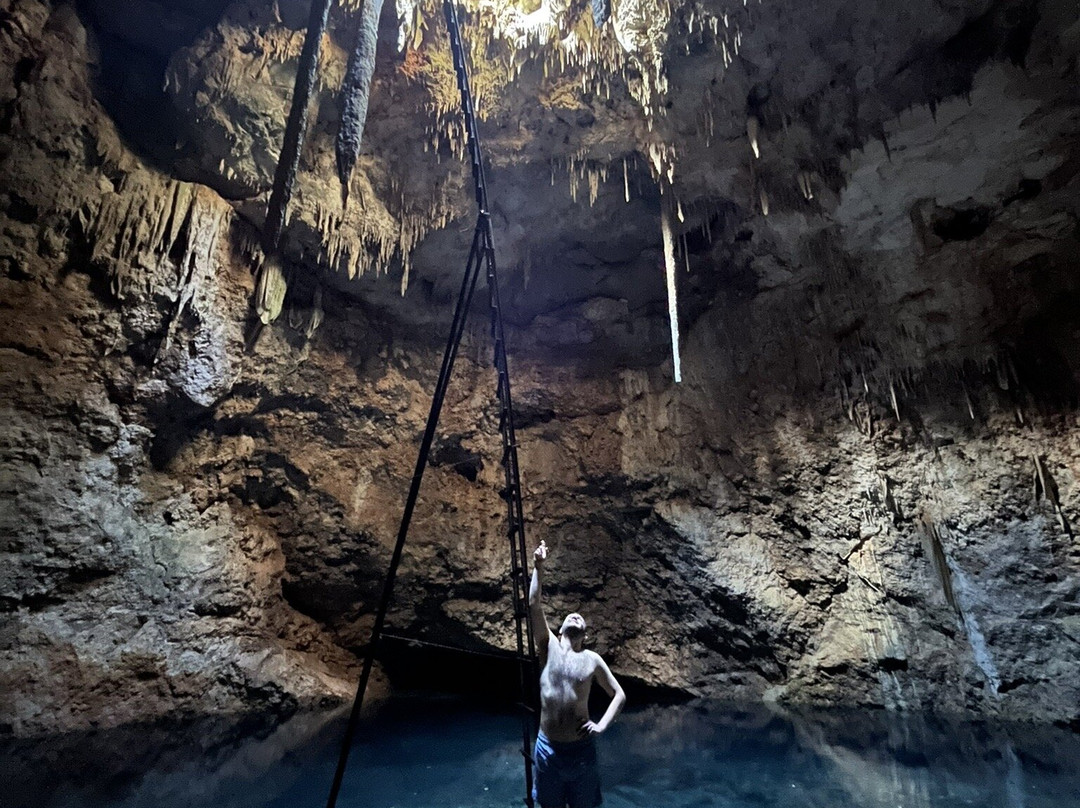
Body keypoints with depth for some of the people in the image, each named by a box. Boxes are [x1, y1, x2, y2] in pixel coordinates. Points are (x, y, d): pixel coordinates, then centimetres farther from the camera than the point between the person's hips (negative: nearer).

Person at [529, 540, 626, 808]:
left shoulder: (592, 659, -2)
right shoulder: (548, 647, -3)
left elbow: (619, 695, 6)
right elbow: (533, 605, -13)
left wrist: (602, 725, -8)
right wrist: (538, 567, -20)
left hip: (581, 749, 0)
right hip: (547, 748, 1)